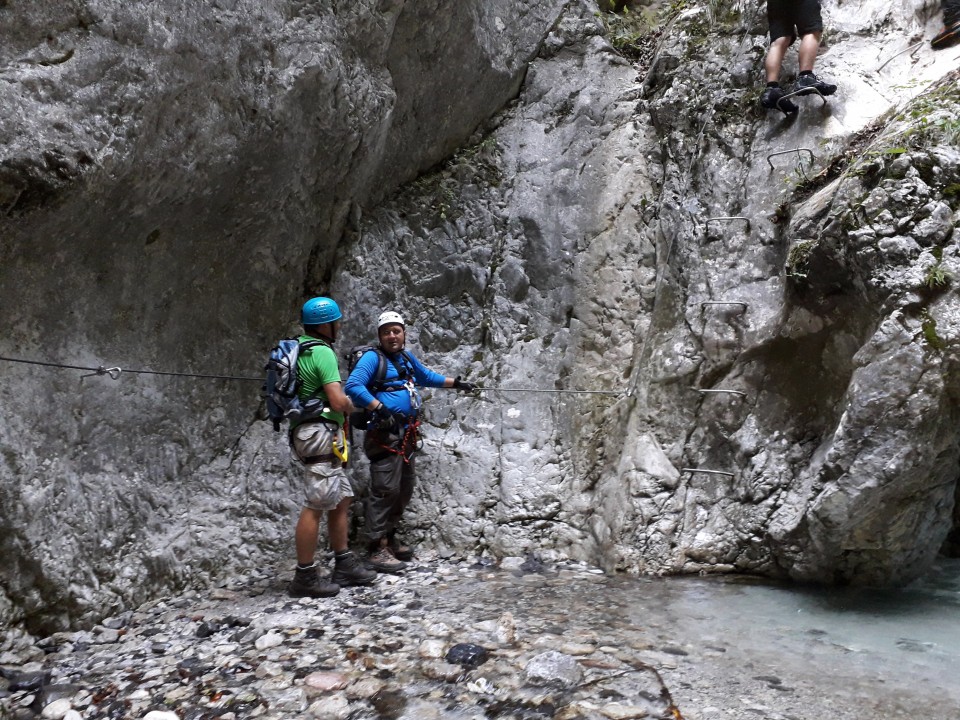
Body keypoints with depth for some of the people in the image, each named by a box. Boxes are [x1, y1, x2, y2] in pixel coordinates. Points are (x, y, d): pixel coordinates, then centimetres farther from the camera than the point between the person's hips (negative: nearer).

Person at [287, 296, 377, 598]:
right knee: (316, 505, -6)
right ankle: (305, 578, 0)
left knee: (342, 498, 15)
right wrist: (349, 404, 1)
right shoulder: (322, 353, -13)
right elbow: (338, 401, -21)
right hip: (321, 434, -10)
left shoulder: (300, 350, 16)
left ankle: (344, 565, 22)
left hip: (315, 434, 10)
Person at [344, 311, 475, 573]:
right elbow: (353, 386, -22)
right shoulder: (372, 357, -9)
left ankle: (389, 537, 29)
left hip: (407, 435, 9)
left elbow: (427, 377, 34)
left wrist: (456, 382, 36)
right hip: (384, 434, -9)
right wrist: (380, 408, -27)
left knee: (404, 489, 15)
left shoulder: (407, 358, 16)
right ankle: (378, 549, -2)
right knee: (385, 489, -10)